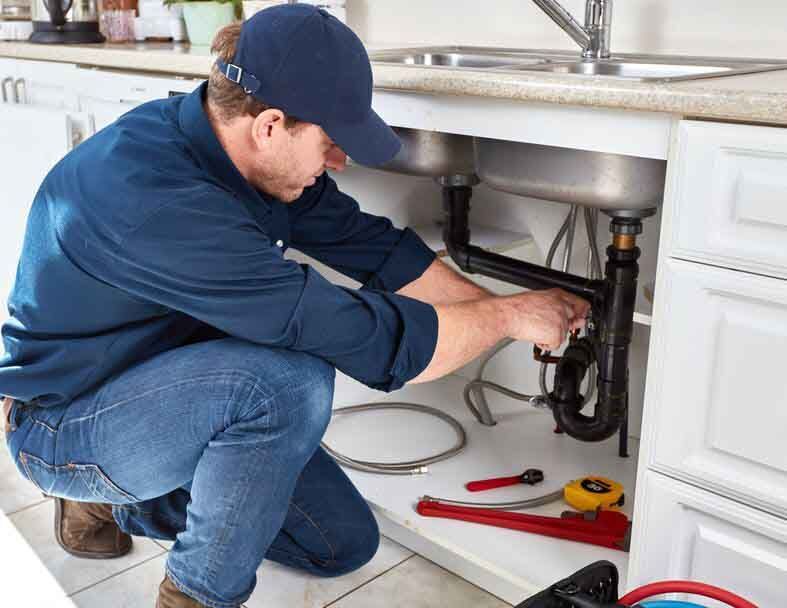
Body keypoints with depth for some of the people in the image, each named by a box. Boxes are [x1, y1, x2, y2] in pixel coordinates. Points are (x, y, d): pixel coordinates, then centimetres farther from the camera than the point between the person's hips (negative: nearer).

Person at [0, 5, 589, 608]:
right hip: (64, 426, -8)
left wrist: (510, 309, 0)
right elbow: (363, 338, -35)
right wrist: (510, 314, -21)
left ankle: (114, 502, 20)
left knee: (345, 543, 8)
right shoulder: (157, 197, -36)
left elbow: (371, 245, -1)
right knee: (292, 379, -34)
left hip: (167, 388, 8)